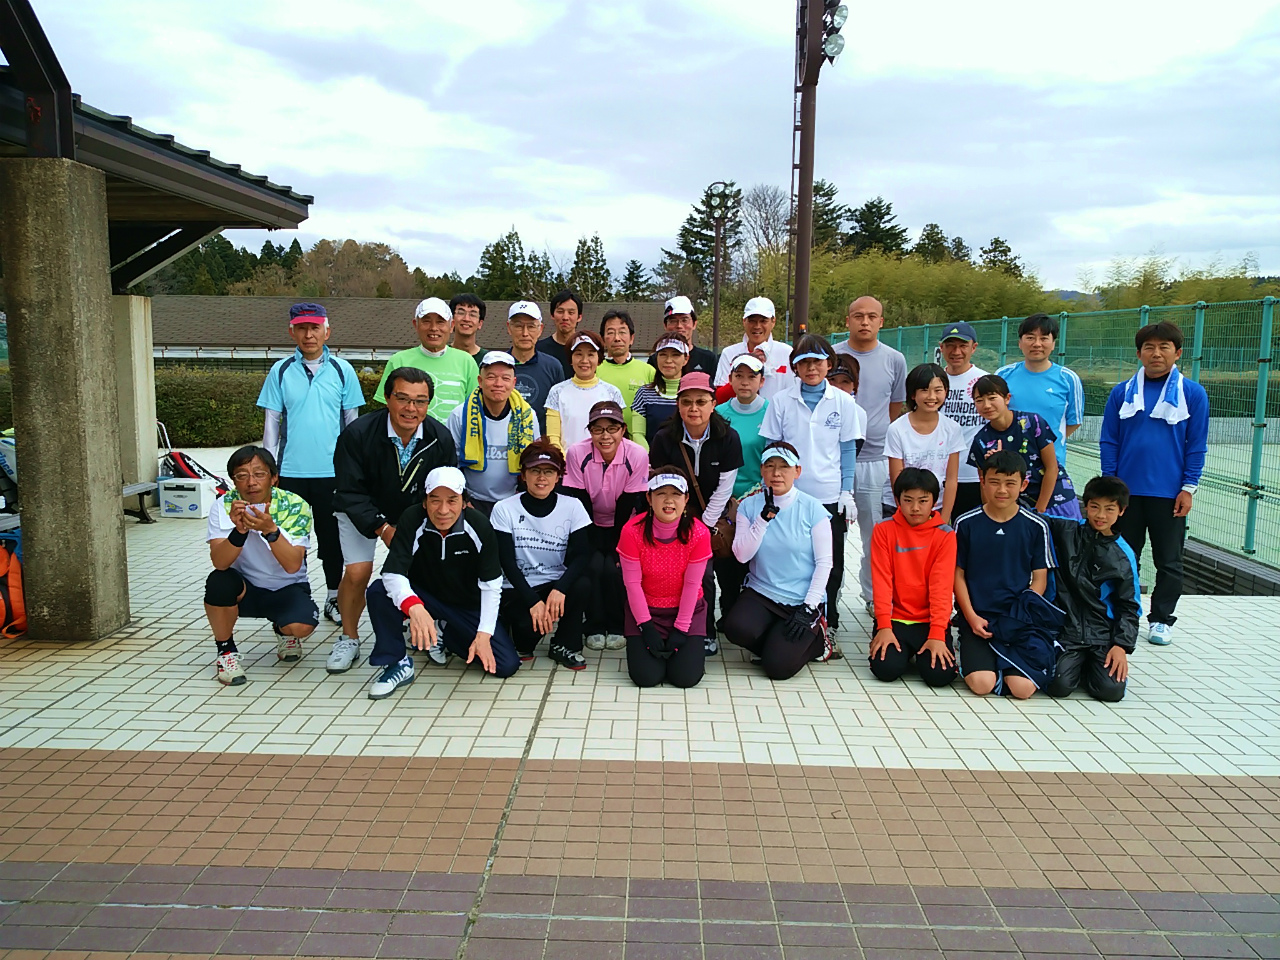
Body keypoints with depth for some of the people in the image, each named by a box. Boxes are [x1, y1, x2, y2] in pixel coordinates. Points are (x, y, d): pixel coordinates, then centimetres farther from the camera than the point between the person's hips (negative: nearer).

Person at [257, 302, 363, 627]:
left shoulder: (342, 370, 4)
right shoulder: (281, 371, 4)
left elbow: (353, 421, 7)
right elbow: (271, 422, 5)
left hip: (332, 471, 0)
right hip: (291, 472, 0)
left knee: (332, 538, 10)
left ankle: (334, 597, 22)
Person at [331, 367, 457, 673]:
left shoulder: (441, 438, -18)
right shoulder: (358, 434, -27)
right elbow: (350, 493, -23)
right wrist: (384, 529, -33)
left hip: (414, 513, 2)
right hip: (362, 512, -2)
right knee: (357, 573, -16)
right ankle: (349, 640, 9)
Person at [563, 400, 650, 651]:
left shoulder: (638, 455, -20)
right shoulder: (577, 453, -19)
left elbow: (628, 508, -15)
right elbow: (579, 505, -16)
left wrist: (617, 548, -16)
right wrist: (590, 547, -18)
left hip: (622, 526, 0)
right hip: (591, 525, 1)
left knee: (614, 568, -21)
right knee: (593, 565, -22)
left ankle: (617, 626, 2)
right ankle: (595, 626, -1)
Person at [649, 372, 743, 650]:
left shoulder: (728, 438, -10)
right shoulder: (664, 439, -10)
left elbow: (723, 489, -7)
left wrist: (703, 526, -9)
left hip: (711, 517, 0)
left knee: (703, 574, -10)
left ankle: (706, 634, 8)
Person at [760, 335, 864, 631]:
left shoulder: (843, 401, 2)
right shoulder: (781, 401, 1)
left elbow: (849, 449, 5)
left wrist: (847, 492, -1)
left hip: (830, 497, 0)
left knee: (831, 565, 7)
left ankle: (827, 626, 23)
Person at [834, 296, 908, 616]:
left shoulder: (894, 360, 6)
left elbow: (896, 409, 15)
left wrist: (884, 440, 14)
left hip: (876, 459, 1)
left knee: (877, 533, 8)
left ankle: (874, 596, 23)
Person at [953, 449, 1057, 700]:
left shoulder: (1036, 526, 1)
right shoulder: (966, 524, 0)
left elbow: (1039, 579, 5)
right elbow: (958, 575, 3)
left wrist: (1023, 617, -9)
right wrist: (971, 617, -8)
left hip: (1020, 618, 1)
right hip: (977, 617, -1)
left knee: (1023, 687, -18)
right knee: (982, 684, -21)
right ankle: (970, 651, 12)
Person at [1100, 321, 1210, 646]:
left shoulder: (1193, 393, -1)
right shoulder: (1122, 392, 2)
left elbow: (1197, 446, 0)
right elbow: (1108, 442, 4)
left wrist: (1188, 488, -5)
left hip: (1169, 493, -1)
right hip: (1126, 491, 1)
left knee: (1168, 561, 9)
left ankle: (1161, 619, 22)